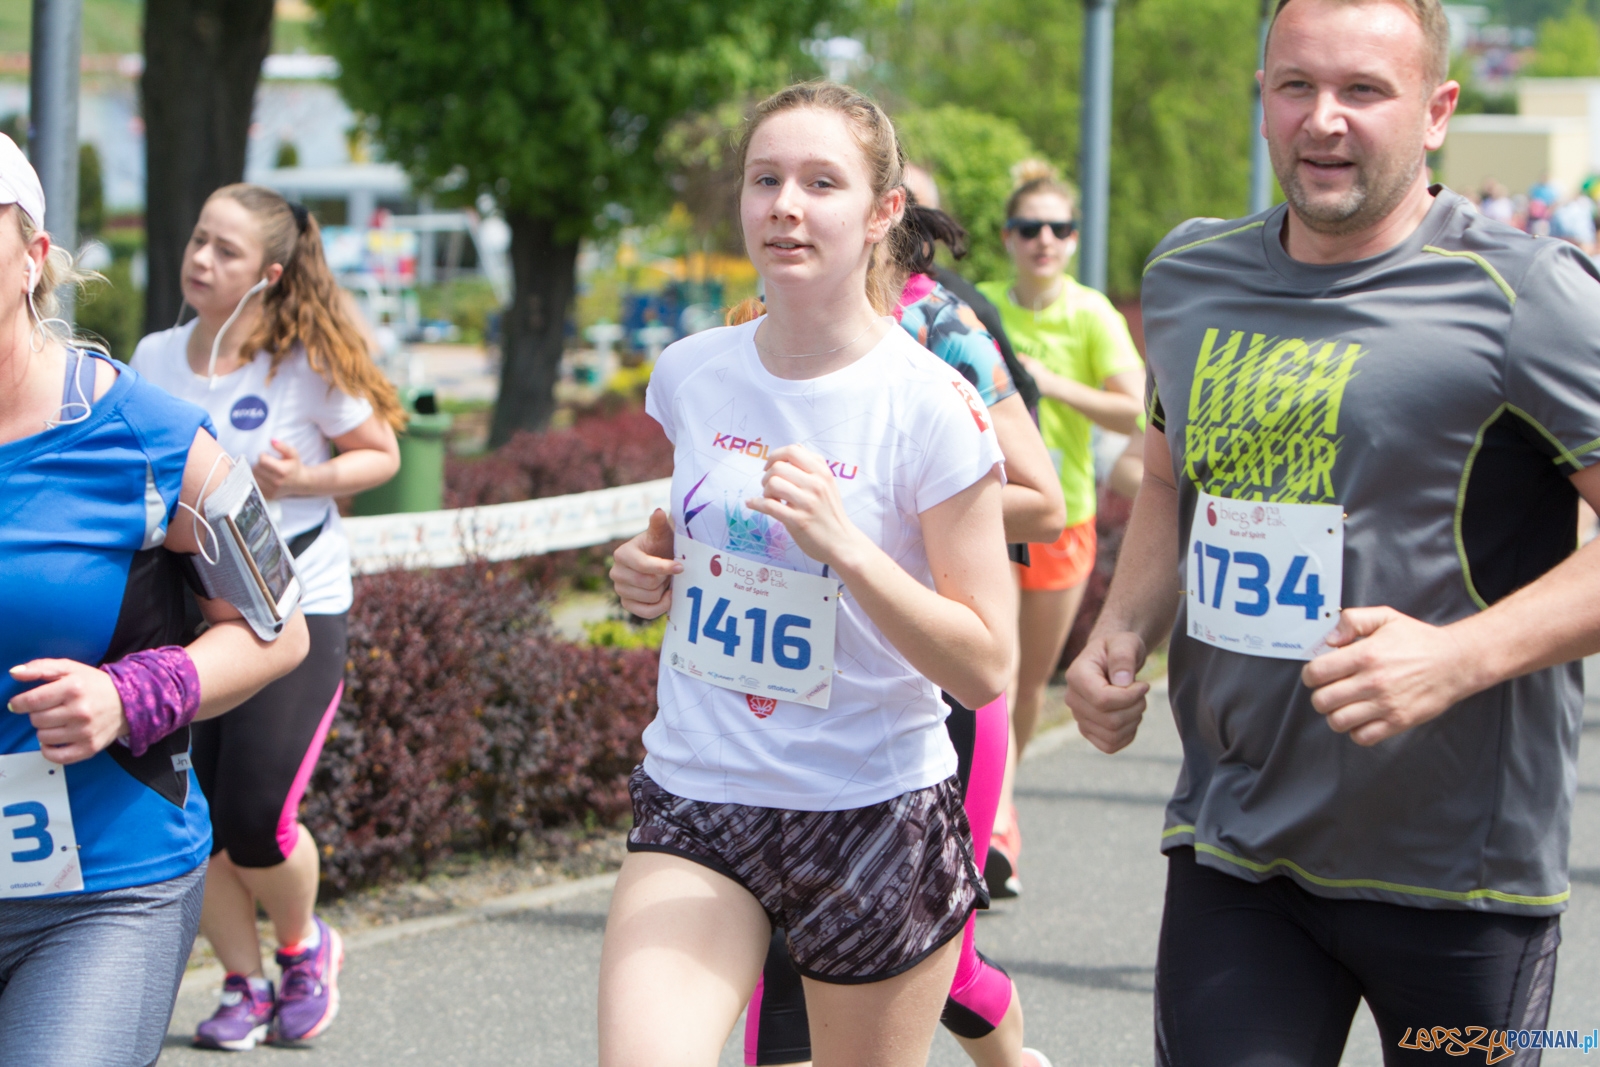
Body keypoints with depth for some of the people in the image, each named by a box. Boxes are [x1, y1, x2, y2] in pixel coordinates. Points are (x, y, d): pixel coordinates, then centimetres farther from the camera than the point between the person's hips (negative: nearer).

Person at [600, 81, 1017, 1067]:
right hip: (695, 801, 3)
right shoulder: (692, 376, 2)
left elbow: (985, 668, -12)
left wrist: (845, 544, -24)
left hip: (875, 814, -3)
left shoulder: (931, 406, -12)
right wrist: (652, 570, 2)